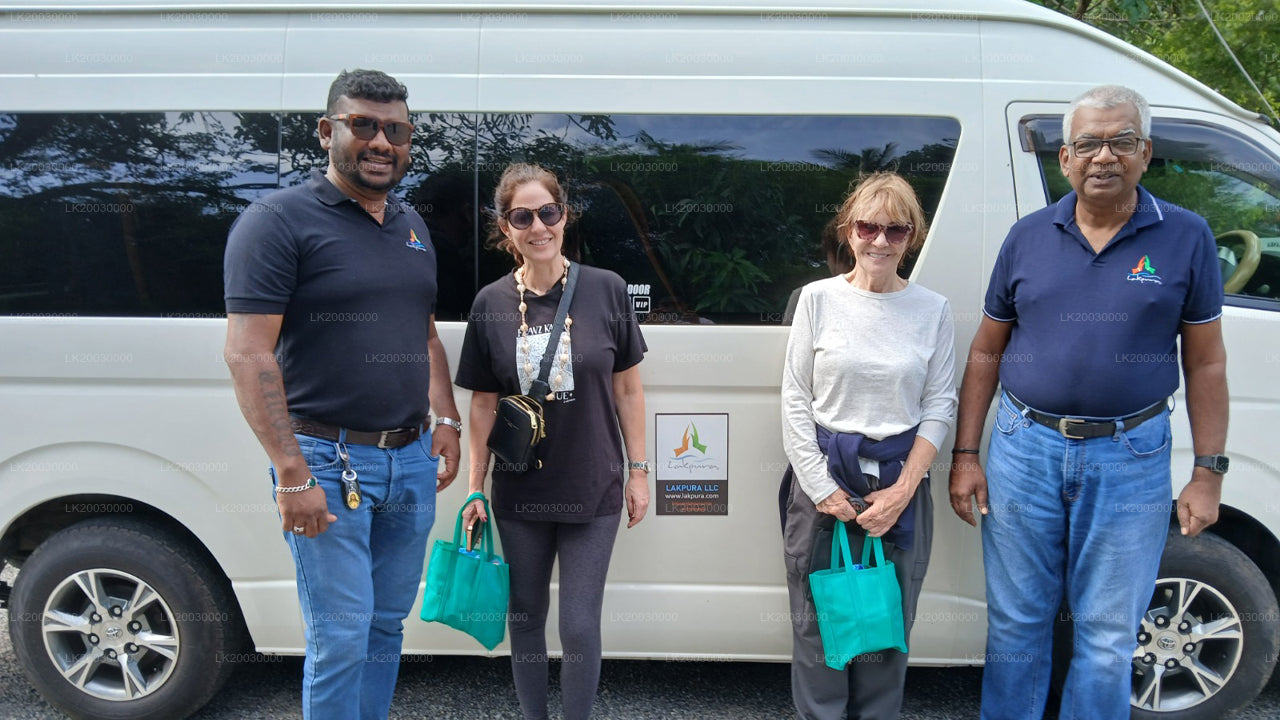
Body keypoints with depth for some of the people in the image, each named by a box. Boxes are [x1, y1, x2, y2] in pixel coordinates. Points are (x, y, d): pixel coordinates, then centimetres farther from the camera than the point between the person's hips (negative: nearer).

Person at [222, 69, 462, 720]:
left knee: (387, 624, 16)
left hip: (411, 458, 7)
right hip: (328, 460, -7)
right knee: (341, 639, -1)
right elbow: (247, 353, -16)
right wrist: (293, 474, -20)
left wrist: (445, 421, 12)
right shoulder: (279, 220, -9)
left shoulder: (411, 225, 14)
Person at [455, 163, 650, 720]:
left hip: (593, 490, -1)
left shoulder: (606, 290, -6)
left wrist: (638, 470, 0)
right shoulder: (491, 304, -3)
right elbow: (482, 405, 3)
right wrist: (475, 488, 2)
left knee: (580, 626, 3)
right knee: (526, 617, 15)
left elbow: (628, 389, 0)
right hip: (519, 494, 2)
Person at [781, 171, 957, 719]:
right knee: (818, 625, 7)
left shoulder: (933, 310, 3)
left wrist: (902, 490, -7)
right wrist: (825, 490, -8)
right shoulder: (819, 298, -1)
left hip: (900, 484, 1)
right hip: (824, 483, -1)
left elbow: (940, 406, 2)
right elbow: (795, 401, -2)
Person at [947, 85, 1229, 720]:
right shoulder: (1028, 236, 4)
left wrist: (1208, 473, -1)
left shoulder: (1186, 238, 0)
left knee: (1108, 633, 10)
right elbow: (985, 353, 7)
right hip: (1025, 447, 1)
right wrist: (965, 456, 3)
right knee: (1016, 620, 12)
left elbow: (1205, 364, 4)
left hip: (1131, 458, -1)